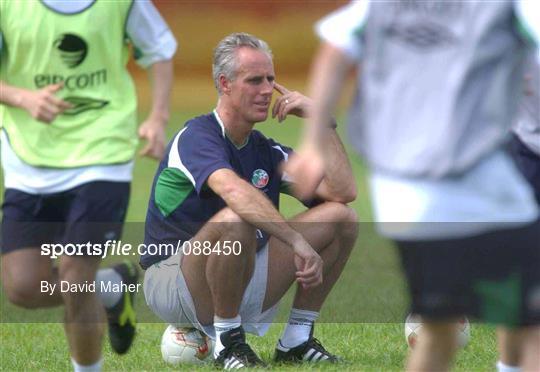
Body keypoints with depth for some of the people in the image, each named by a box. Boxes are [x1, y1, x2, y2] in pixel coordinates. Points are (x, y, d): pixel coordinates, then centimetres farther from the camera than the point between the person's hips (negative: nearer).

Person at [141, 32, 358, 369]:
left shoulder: (266, 151, 9)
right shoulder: (197, 137, -16)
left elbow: (344, 191, 0)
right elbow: (234, 191, -38)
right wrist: (298, 241, -45)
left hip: (244, 283, 8)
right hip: (172, 279, -7)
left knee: (341, 218, -2)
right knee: (235, 221, -39)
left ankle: (297, 340, 2)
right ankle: (228, 341, -19)